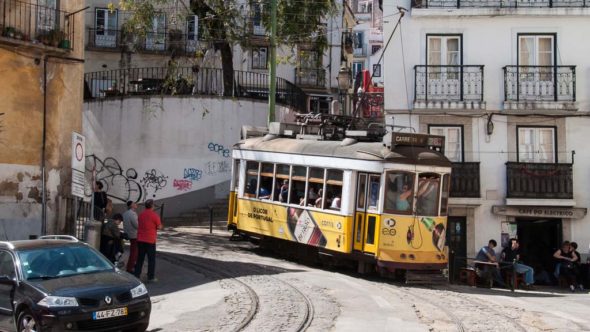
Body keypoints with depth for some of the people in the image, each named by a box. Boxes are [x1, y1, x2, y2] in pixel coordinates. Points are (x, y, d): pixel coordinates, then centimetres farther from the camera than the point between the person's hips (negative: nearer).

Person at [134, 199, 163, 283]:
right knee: (151, 259, 3)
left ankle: (136, 275, 15)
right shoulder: (154, 215, -12)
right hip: (150, 240, -5)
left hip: (140, 240, 5)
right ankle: (151, 277, 5)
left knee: (140, 258, 13)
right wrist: (160, 225, 13)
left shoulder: (141, 214, 7)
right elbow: (159, 227, -10)